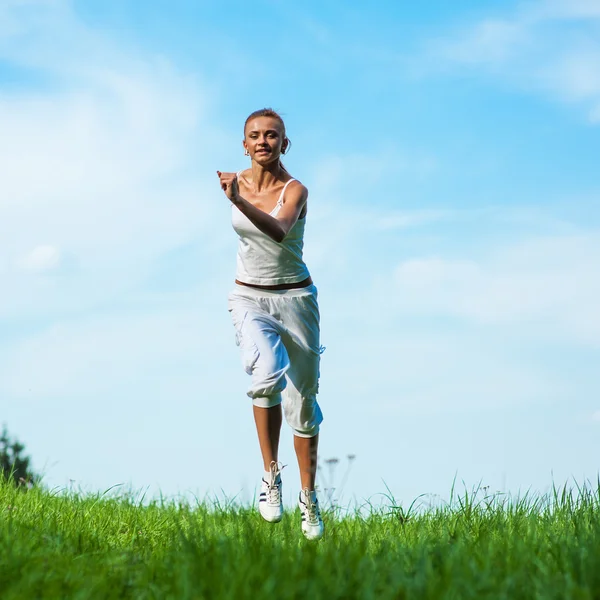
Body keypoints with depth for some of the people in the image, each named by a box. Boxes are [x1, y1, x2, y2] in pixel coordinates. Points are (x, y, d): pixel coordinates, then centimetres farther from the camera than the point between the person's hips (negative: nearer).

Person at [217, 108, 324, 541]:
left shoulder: (295, 190, -13)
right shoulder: (237, 181, -1)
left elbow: (278, 230, -36)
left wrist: (239, 200, -45)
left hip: (296, 299, -1)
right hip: (250, 300, 1)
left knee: (304, 400, 7)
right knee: (268, 376, -29)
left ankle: (309, 497, 23)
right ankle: (271, 474, -19)